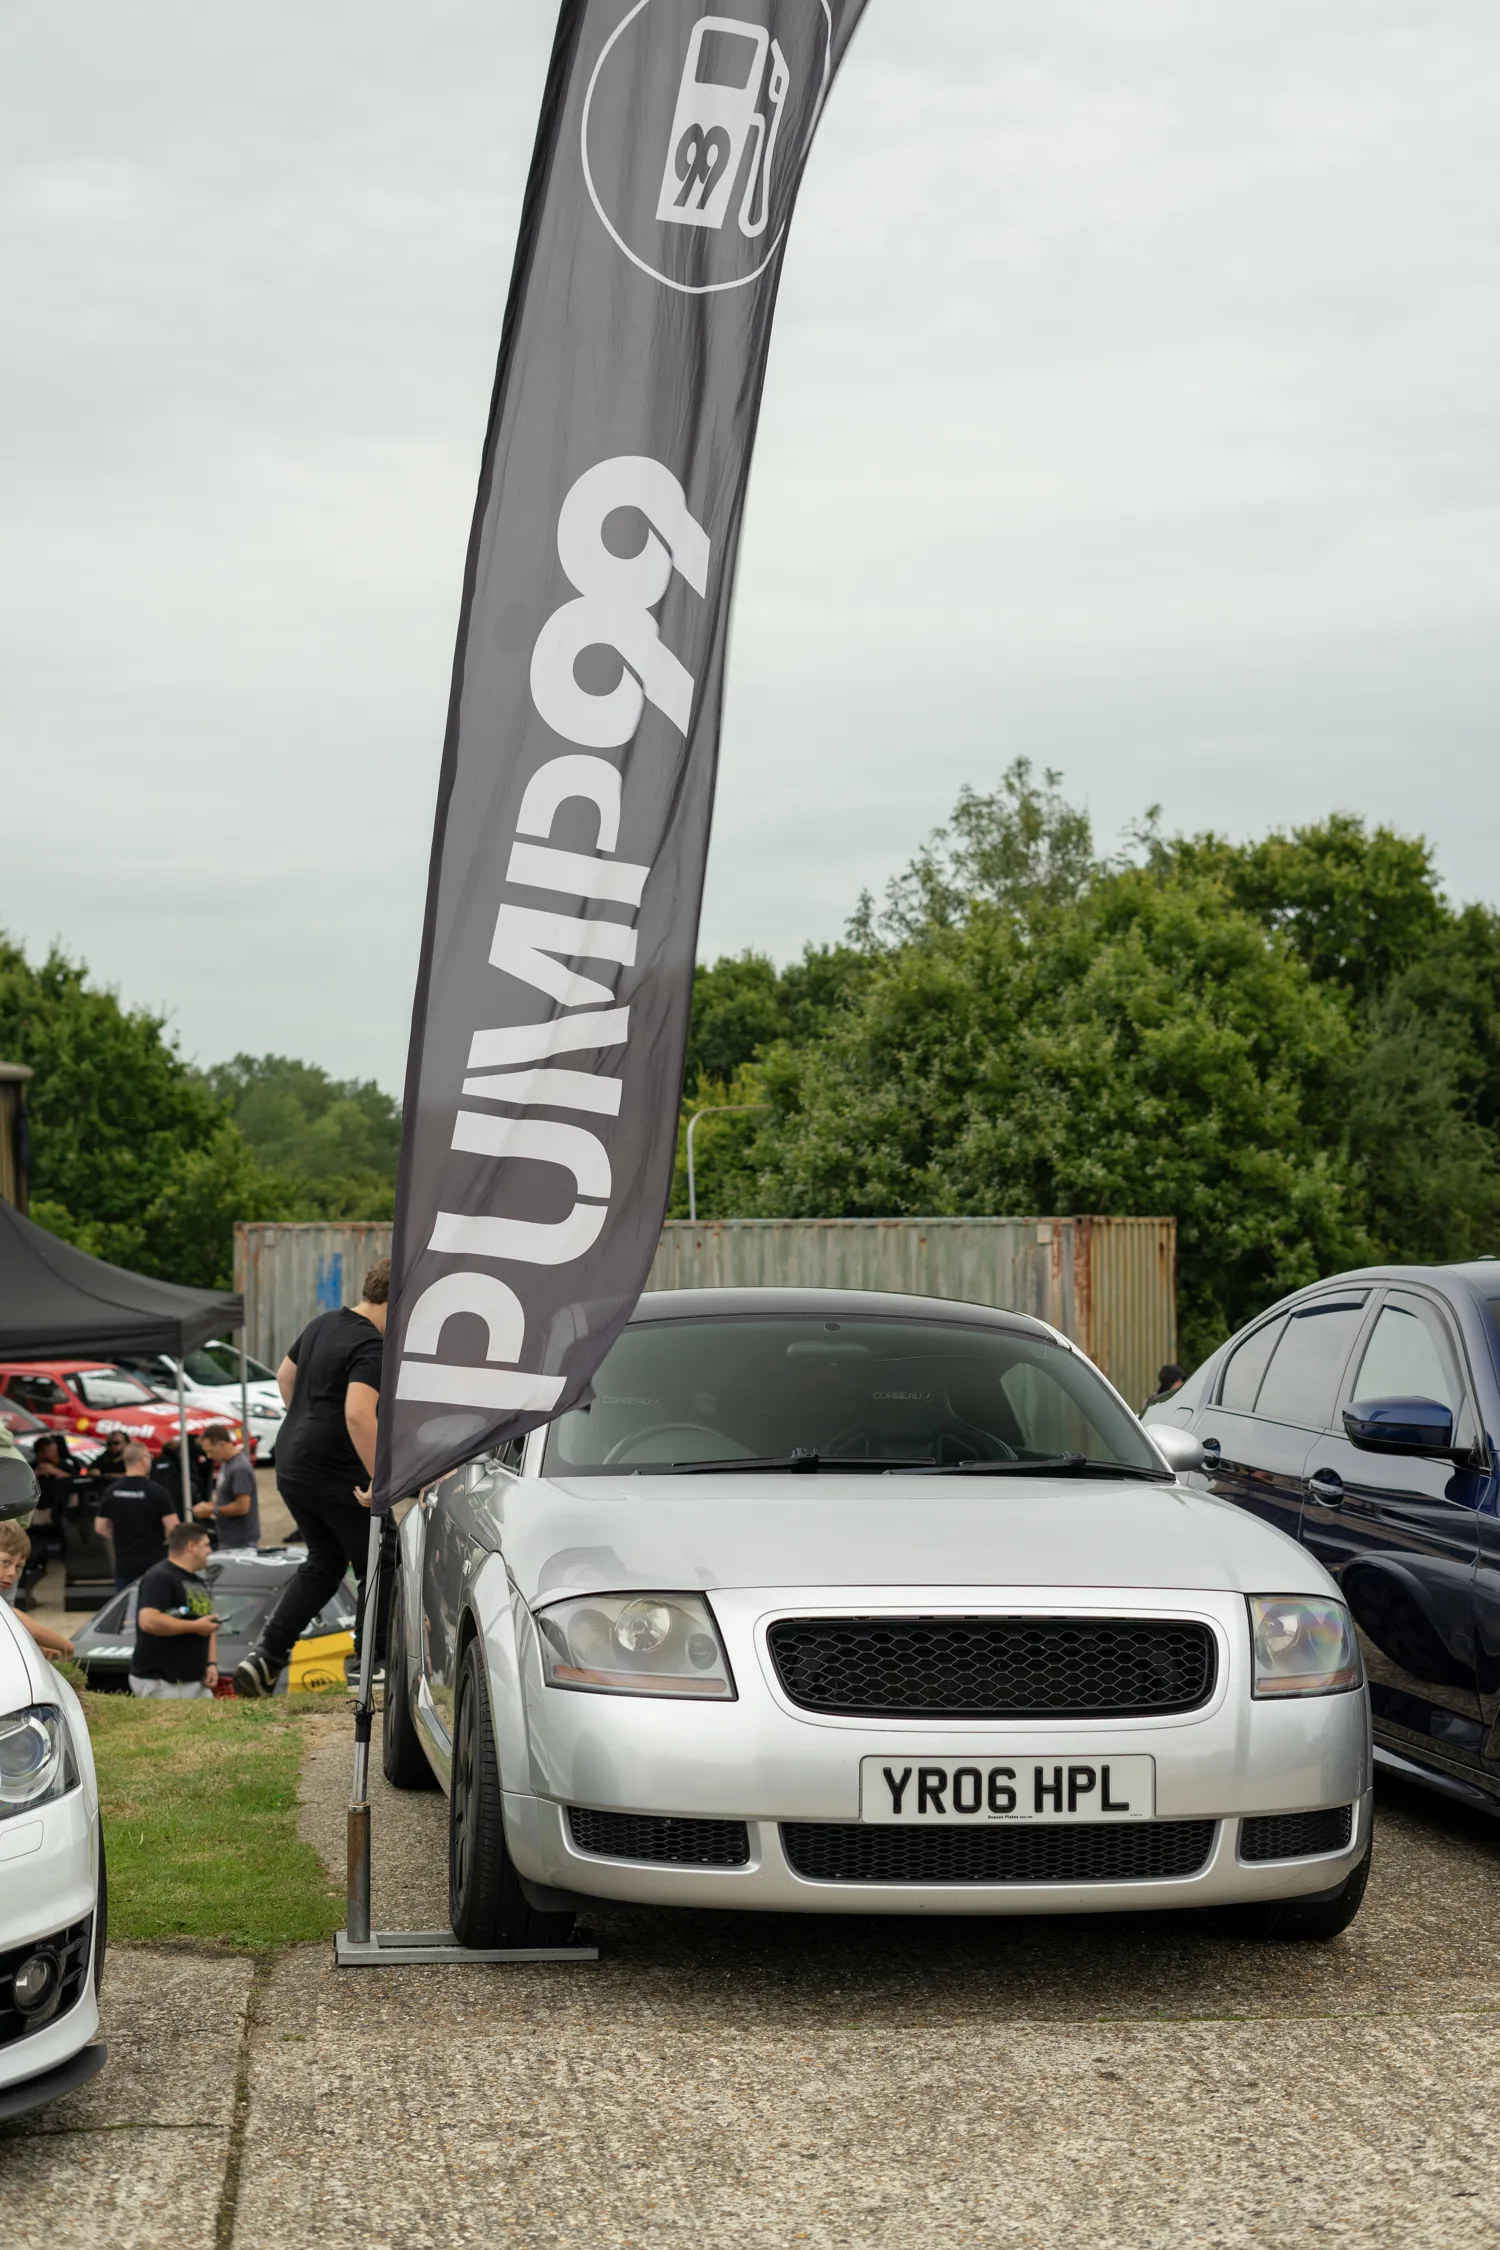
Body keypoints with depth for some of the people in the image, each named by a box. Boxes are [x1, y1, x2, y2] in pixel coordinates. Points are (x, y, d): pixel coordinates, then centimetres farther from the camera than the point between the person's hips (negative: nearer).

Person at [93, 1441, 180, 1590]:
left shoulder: (112, 1492, 1)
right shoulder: (157, 1491, -12)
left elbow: (101, 1527, 8)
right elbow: (173, 1527, -16)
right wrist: (166, 1541, 4)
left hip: (124, 1566, 4)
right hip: (154, 1565, -4)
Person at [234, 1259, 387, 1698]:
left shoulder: (322, 1325, 9)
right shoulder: (372, 1348, -19)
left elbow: (285, 1375, 24)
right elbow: (358, 1415, -32)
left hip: (291, 1464, 9)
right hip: (337, 1476, -9)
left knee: (324, 1563, 22)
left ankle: (264, 1658, 11)